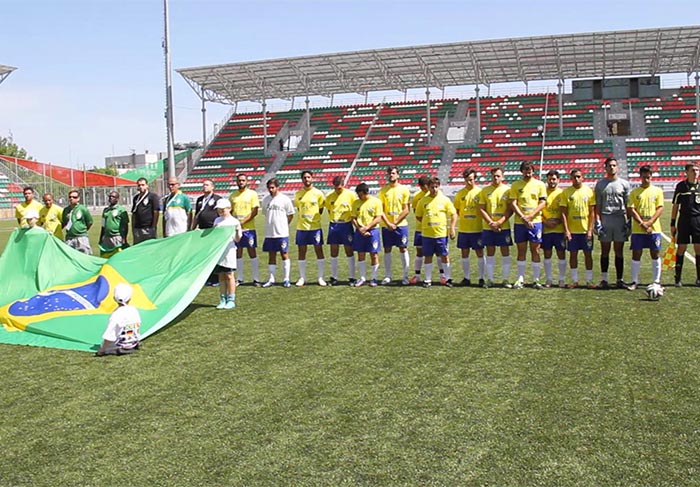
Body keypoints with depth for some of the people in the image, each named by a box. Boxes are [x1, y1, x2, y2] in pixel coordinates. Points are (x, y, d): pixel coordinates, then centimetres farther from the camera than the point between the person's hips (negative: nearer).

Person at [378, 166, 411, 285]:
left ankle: (405, 276, 7)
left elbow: (406, 210, -4)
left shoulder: (404, 189, -1)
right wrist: (388, 223, -9)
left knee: (403, 249, 0)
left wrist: (395, 223, -11)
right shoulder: (383, 190, 5)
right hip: (386, 225, 2)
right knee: (387, 249, 5)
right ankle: (387, 276, 12)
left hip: (401, 224, -2)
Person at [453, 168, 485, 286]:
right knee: (464, 253, 7)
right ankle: (466, 278, 16)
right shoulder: (460, 193, 5)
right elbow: (456, 210, 12)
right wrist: (464, 217, 0)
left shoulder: (480, 192, -3)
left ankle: (481, 277, 10)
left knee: (479, 253, 2)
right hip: (463, 228, 3)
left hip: (477, 228, -3)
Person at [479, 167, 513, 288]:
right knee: (490, 252, 5)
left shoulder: (507, 190, 0)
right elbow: (481, 209, 2)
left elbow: (510, 209, -3)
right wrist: (491, 222, -10)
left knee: (505, 252, 1)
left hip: (504, 227, -1)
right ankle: (489, 279, 11)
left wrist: (500, 222, -14)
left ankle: (505, 279, 9)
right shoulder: (485, 191, 4)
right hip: (488, 227, 1)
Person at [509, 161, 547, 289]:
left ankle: (536, 280, 7)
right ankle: (520, 279, 11)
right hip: (520, 223, 1)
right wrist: (523, 218, -12)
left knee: (535, 251, 1)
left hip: (535, 222, -1)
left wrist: (530, 216, -13)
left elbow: (543, 203, -1)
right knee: (521, 251, 5)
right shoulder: (515, 185, 4)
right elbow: (513, 204, -1)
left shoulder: (540, 184, 4)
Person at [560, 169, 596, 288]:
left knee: (588, 254, 3)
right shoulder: (566, 192, -1)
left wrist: (590, 230, -7)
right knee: (573, 254, 4)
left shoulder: (589, 191, 0)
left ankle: (589, 280, 11)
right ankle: (574, 280, 13)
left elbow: (592, 212, 1)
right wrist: (566, 230, -8)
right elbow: (563, 212, -1)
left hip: (586, 229, 0)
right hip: (572, 230, 0)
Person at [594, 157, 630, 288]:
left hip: (620, 218, 0)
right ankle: (604, 279, 7)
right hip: (605, 218, 0)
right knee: (605, 251, 3)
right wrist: (597, 222, -3)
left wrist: (628, 222, -1)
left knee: (619, 251, 3)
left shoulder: (624, 184, 6)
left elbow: (628, 205, 6)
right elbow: (597, 205, 7)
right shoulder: (600, 184, 8)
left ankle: (620, 279, 8)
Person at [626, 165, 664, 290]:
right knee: (636, 254, 1)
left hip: (654, 228, 0)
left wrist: (650, 222, -14)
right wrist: (642, 224, -13)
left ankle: (656, 281, 13)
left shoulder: (657, 191, 5)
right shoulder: (634, 192, 4)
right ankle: (634, 281, 8)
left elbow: (660, 208, -1)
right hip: (637, 229, 0)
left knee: (655, 254, 4)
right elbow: (631, 210, -3)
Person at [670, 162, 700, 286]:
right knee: (681, 248, 0)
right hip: (684, 220, -2)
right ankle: (678, 278, 7)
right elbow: (675, 206, 5)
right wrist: (673, 224, 2)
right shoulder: (681, 186, 2)